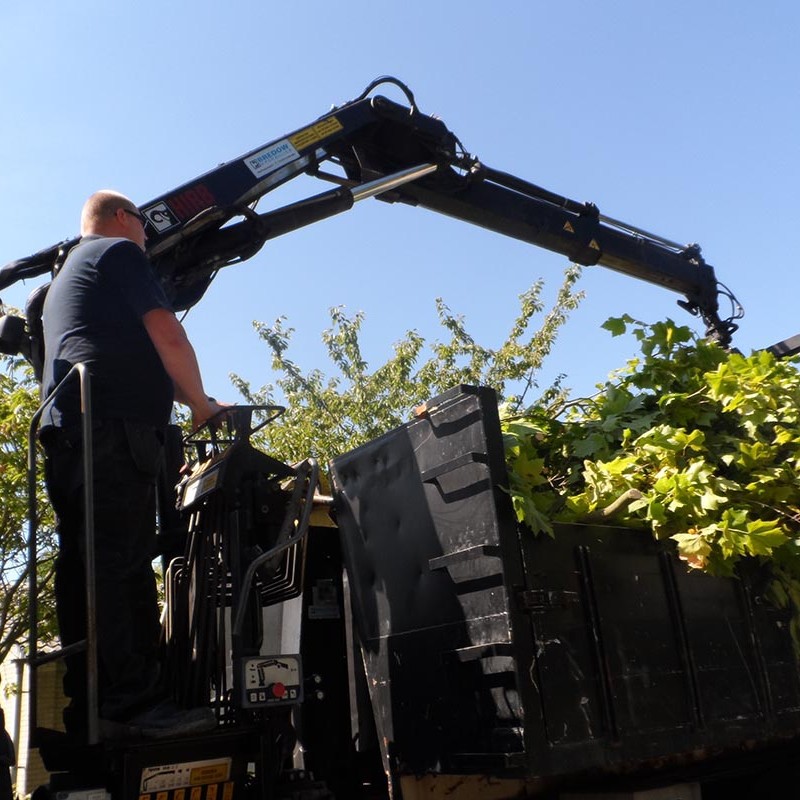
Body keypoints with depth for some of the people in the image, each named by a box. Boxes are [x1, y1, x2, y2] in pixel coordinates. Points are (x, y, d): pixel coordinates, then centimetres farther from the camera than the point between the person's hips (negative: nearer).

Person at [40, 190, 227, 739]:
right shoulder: (119, 252, 6)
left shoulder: (66, 276, 36)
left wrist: (191, 402, 34)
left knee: (87, 570, 3)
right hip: (115, 426, -9)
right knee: (122, 565, -16)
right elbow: (166, 333, -5)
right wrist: (201, 405, 5)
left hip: (66, 429, 9)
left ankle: (90, 711, 3)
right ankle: (136, 701, -19)